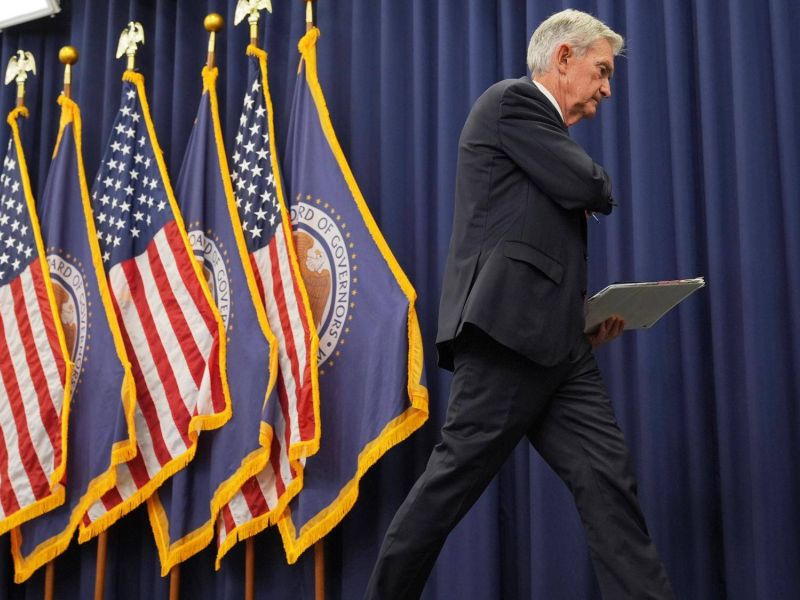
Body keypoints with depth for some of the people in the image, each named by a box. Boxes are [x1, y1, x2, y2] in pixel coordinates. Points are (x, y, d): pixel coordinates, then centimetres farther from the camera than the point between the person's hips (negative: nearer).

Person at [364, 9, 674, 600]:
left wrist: (586, 312, 13)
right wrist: (595, 179, 14)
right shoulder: (514, 99, 0)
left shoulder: (540, 126, 28)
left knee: (610, 482, 0)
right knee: (455, 480, -3)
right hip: (509, 331, -9)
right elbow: (591, 189, -11)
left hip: (554, 343, 9)